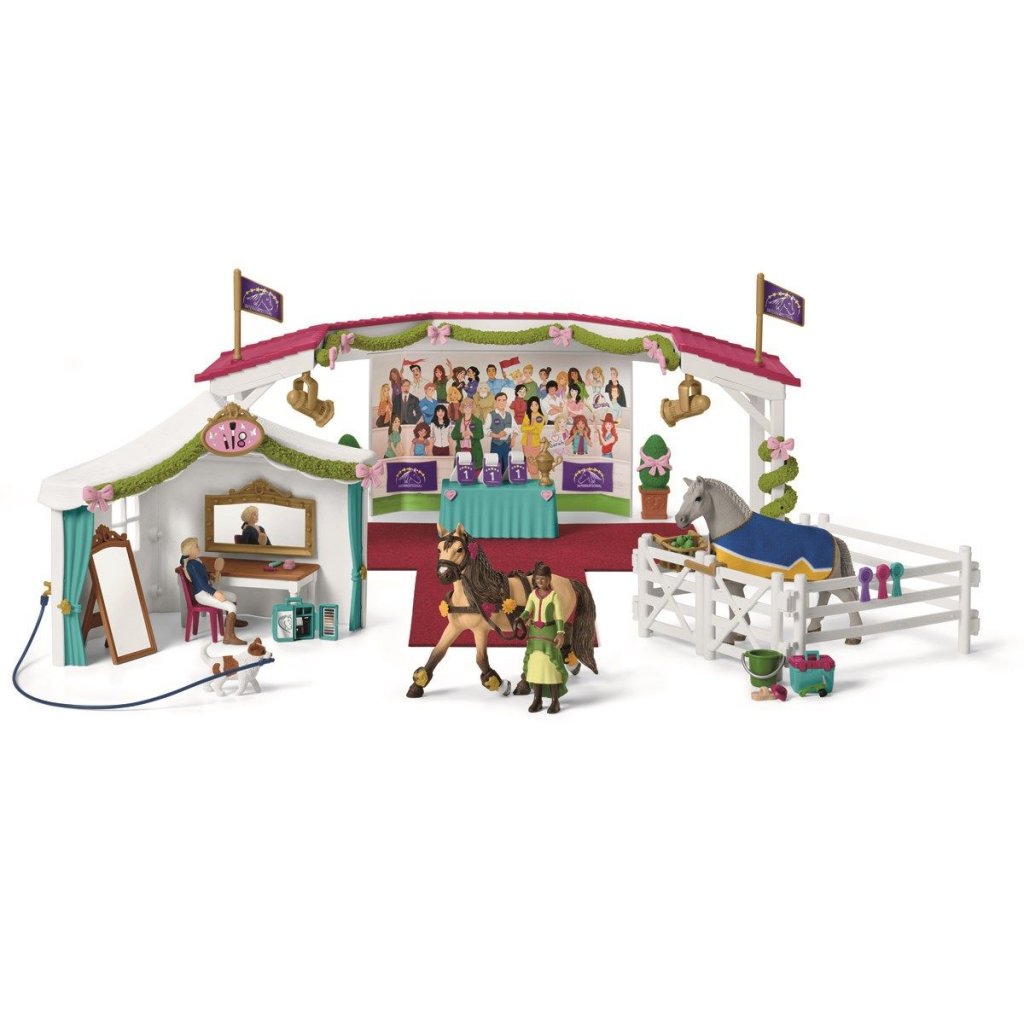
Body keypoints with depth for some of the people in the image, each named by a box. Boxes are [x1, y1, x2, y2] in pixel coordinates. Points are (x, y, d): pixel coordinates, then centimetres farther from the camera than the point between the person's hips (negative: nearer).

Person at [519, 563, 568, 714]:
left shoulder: (554, 596, -5)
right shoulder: (532, 595, 6)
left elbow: (559, 616, -11)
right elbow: (527, 612, -6)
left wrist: (561, 634, -24)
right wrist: (520, 619, -28)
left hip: (549, 632, -4)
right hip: (534, 632, 4)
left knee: (551, 663, -8)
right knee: (535, 663, 3)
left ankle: (555, 701, -3)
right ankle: (537, 700, 11)